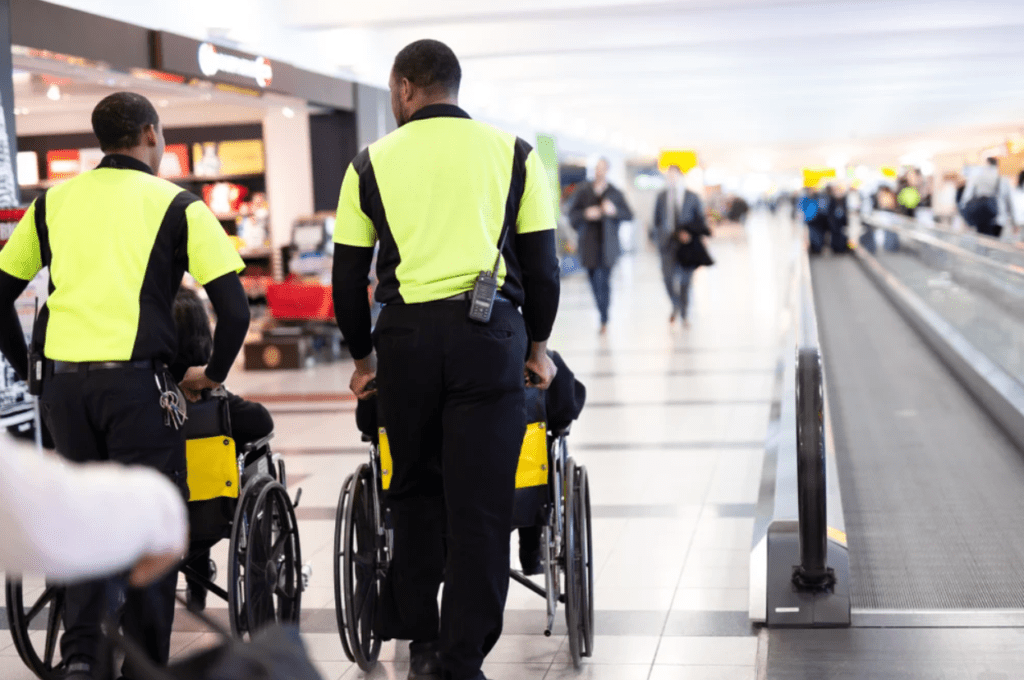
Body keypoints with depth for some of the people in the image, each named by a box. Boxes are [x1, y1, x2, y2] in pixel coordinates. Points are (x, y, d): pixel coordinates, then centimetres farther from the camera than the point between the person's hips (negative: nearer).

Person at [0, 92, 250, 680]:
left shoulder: (53, 202, 12)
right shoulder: (177, 206, 1)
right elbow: (235, 308, -5)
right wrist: (213, 375, 8)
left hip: (61, 382, 4)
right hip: (136, 382, -4)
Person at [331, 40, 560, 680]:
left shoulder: (372, 162, 8)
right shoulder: (513, 152, 9)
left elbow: (347, 277, 8)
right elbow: (542, 262, 7)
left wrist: (363, 356, 20)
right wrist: (538, 345, 19)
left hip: (405, 335, 1)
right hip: (489, 333, -1)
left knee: (414, 489, 17)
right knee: (480, 504, 2)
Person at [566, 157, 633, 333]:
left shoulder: (615, 193, 8)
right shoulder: (582, 192, 8)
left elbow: (629, 215, 7)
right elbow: (571, 214, 5)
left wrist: (614, 211, -11)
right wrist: (586, 214, -14)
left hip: (608, 244, -2)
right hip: (589, 244, 2)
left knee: (604, 281, -11)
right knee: (595, 281, 2)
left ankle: (604, 319, -6)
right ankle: (603, 316, 17)